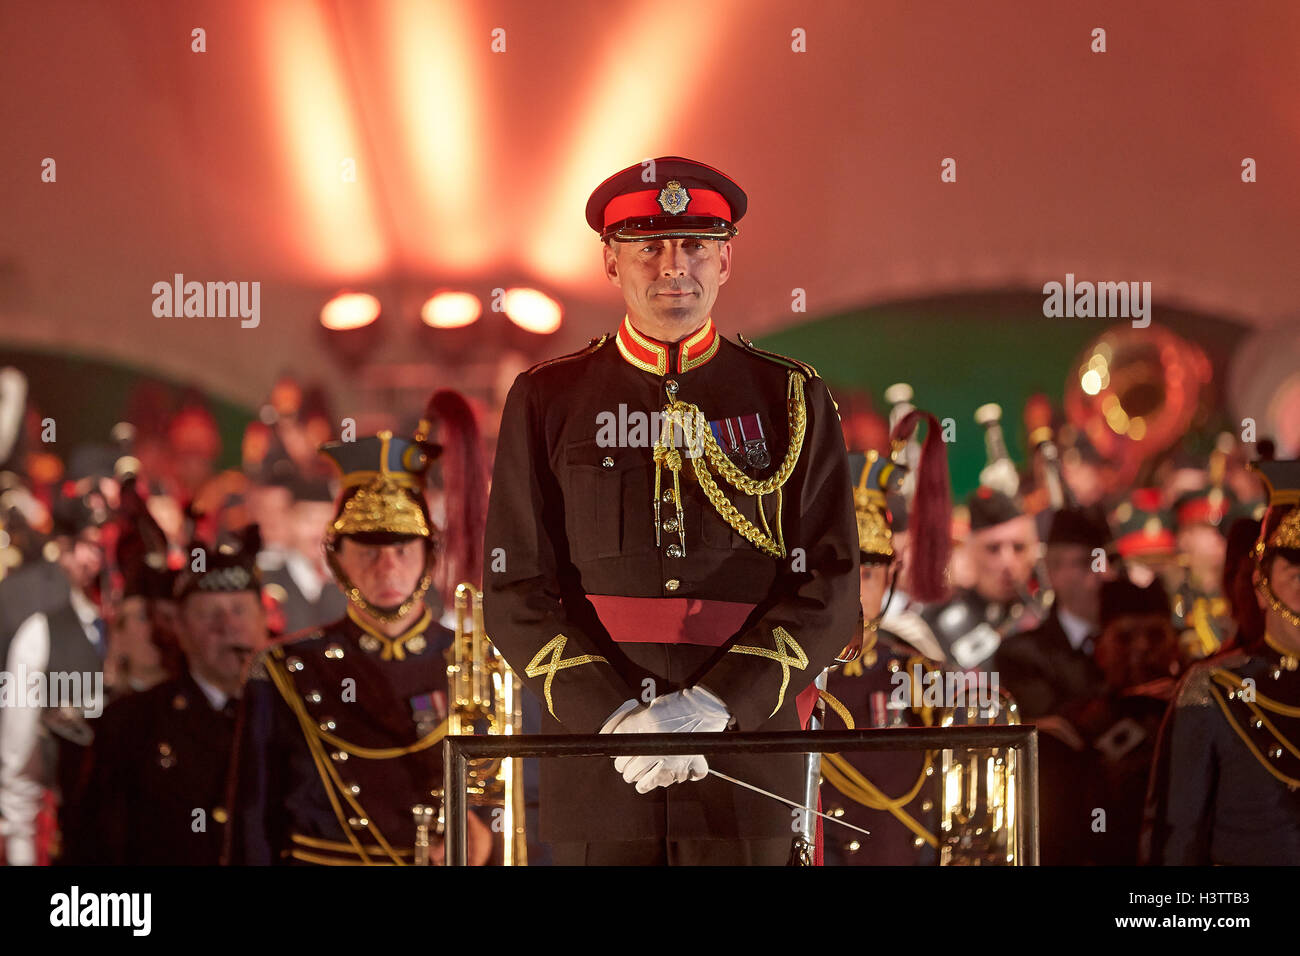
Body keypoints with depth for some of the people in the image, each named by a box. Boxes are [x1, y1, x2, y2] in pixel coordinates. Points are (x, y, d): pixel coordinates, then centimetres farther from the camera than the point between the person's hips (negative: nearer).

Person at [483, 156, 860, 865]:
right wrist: (616, 717, -13)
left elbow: (829, 590, 0)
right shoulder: (548, 400, 6)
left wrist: (714, 706, -14)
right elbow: (515, 593, 1)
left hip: (746, 759, 0)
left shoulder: (793, 401, 7)